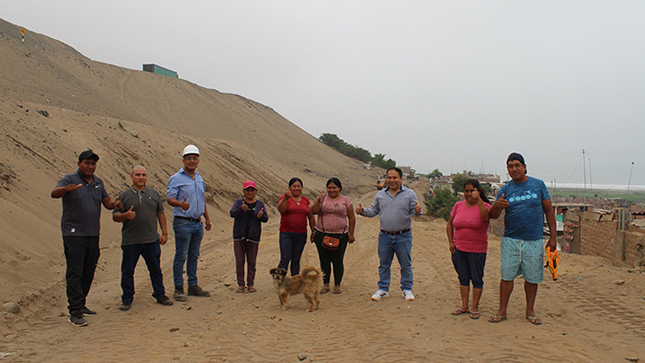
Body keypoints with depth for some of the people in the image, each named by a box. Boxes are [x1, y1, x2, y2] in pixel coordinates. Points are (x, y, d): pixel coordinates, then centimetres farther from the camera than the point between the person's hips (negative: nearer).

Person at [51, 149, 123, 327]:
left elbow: (107, 202, 9)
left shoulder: (98, 182, 13)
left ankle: (80, 304, 25)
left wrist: (114, 204, -15)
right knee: (74, 273, -6)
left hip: (93, 234, 6)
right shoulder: (70, 179, -5)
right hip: (74, 234, -6)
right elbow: (54, 193, -22)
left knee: (89, 272, 12)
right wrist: (66, 189, -45)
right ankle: (74, 312, -4)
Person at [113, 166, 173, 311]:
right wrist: (125, 215, -22)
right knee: (127, 271, 6)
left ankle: (160, 295, 24)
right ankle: (127, 299, 20)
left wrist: (164, 233, 8)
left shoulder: (154, 194, 10)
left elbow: (160, 213, 13)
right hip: (130, 241, -2)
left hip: (152, 240, 2)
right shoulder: (124, 196, 2)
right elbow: (115, 216, 0)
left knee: (156, 269, 10)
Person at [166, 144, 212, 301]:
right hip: (183, 222, -7)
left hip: (198, 223, 7)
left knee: (194, 256, 13)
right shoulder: (176, 178, -6)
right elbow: (170, 198, -15)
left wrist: (207, 218, 20)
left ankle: (193, 286, 21)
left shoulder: (200, 179, 15)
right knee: (181, 256, -2)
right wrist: (181, 204, -35)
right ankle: (178, 289, 6)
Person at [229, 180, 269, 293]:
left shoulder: (260, 204, 9)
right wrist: (241, 209, -31)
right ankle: (240, 284, 12)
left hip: (253, 238, 1)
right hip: (239, 237, -1)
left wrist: (261, 216, -20)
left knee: (252, 262, 4)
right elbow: (232, 213, -12)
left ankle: (251, 284, 15)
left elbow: (266, 218, 3)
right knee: (239, 262, 2)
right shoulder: (238, 202, 5)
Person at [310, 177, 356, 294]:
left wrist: (351, 234, 3)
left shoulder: (345, 200, 4)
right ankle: (326, 284, 20)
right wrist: (318, 200, -16)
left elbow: (351, 218, 6)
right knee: (324, 260, 7)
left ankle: (337, 285, 16)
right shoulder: (322, 198, 7)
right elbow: (313, 211, -3)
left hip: (340, 236, -1)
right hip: (322, 235, 1)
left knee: (338, 261, 2)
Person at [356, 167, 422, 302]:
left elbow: (414, 210, -4)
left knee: (406, 265, 8)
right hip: (385, 236, 2)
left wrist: (417, 211, -27)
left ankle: (407, 289, 23)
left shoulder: (410, 194, 0)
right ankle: (383, 289, 23)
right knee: (383, 264, 10)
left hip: (403, 236, -2)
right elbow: (373, 211, 14)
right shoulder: (380, 195, 9)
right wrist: (362, 211, -3)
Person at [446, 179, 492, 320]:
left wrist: (478, 199, -27)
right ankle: (464, 306, 23)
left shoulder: (484, 206, -4)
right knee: (463, 278, 12)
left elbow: (486, 217, -28)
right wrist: (451, 242, 7)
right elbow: (449, 224, 15)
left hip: (477, 250, -4)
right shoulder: (458, 205, 6)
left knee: (477, 279, 5)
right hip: (459, 249, 4)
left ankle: (475, 308, 17)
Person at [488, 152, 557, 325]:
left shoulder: (538, 185, 4)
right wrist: (497, 205, -25)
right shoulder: (505, 189, 5)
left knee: (532, 277, 7)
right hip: (510, 240, 1)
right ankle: (502, 311, 11)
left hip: (534, 241, 0)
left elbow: (549, 211, 6)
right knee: (507, 276, 1)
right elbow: (493, 215, -1)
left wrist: (553, 236, 1)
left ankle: (530, 311, 22)